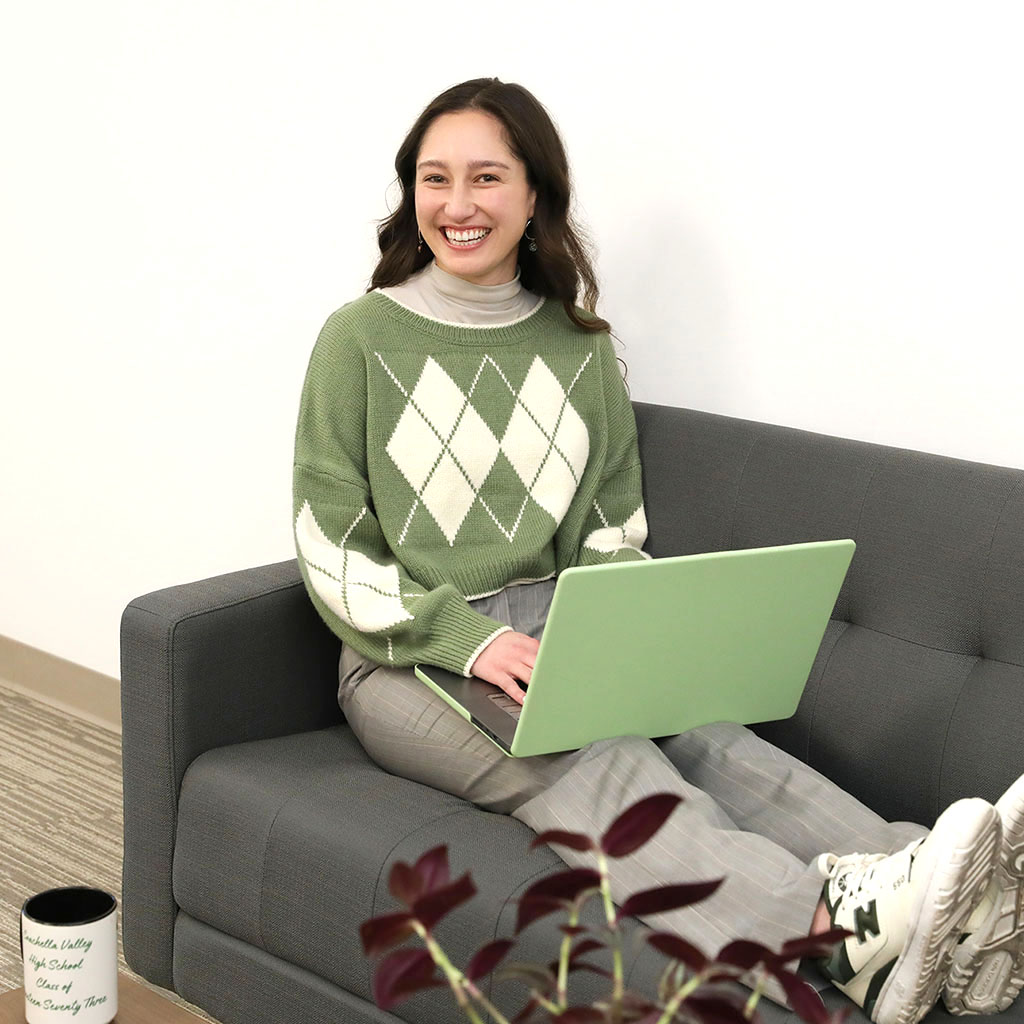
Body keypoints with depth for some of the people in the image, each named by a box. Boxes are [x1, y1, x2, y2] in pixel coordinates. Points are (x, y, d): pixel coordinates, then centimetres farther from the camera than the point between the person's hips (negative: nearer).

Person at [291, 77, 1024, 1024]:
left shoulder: (579, 346, 12)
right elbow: (333, 552, -4)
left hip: (550, 638, 4)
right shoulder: (362, 339, -1)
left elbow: (613, 530, 14)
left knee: (703, 730, -28)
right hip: (407, 660, -4)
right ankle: (845, 930, -56)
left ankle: (944, 923, -50)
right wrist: (469, 637, -19)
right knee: (591, 765, -33)